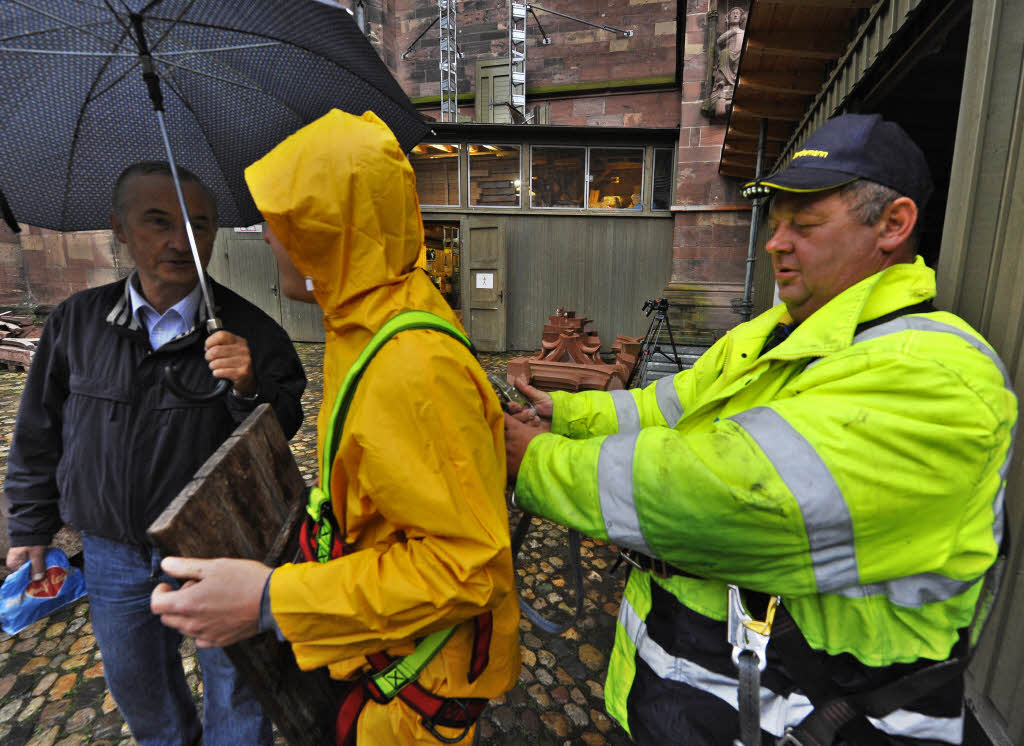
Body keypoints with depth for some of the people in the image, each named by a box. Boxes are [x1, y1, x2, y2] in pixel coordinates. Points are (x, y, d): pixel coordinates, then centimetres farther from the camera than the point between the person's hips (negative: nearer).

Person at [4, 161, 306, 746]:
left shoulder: (248, 331, -15)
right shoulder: (77, 322, -3)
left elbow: (285, 427, -14)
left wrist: (251, 389, -34)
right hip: (111, 554, 4)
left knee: (233, 685, 15)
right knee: (137, 688, 27)